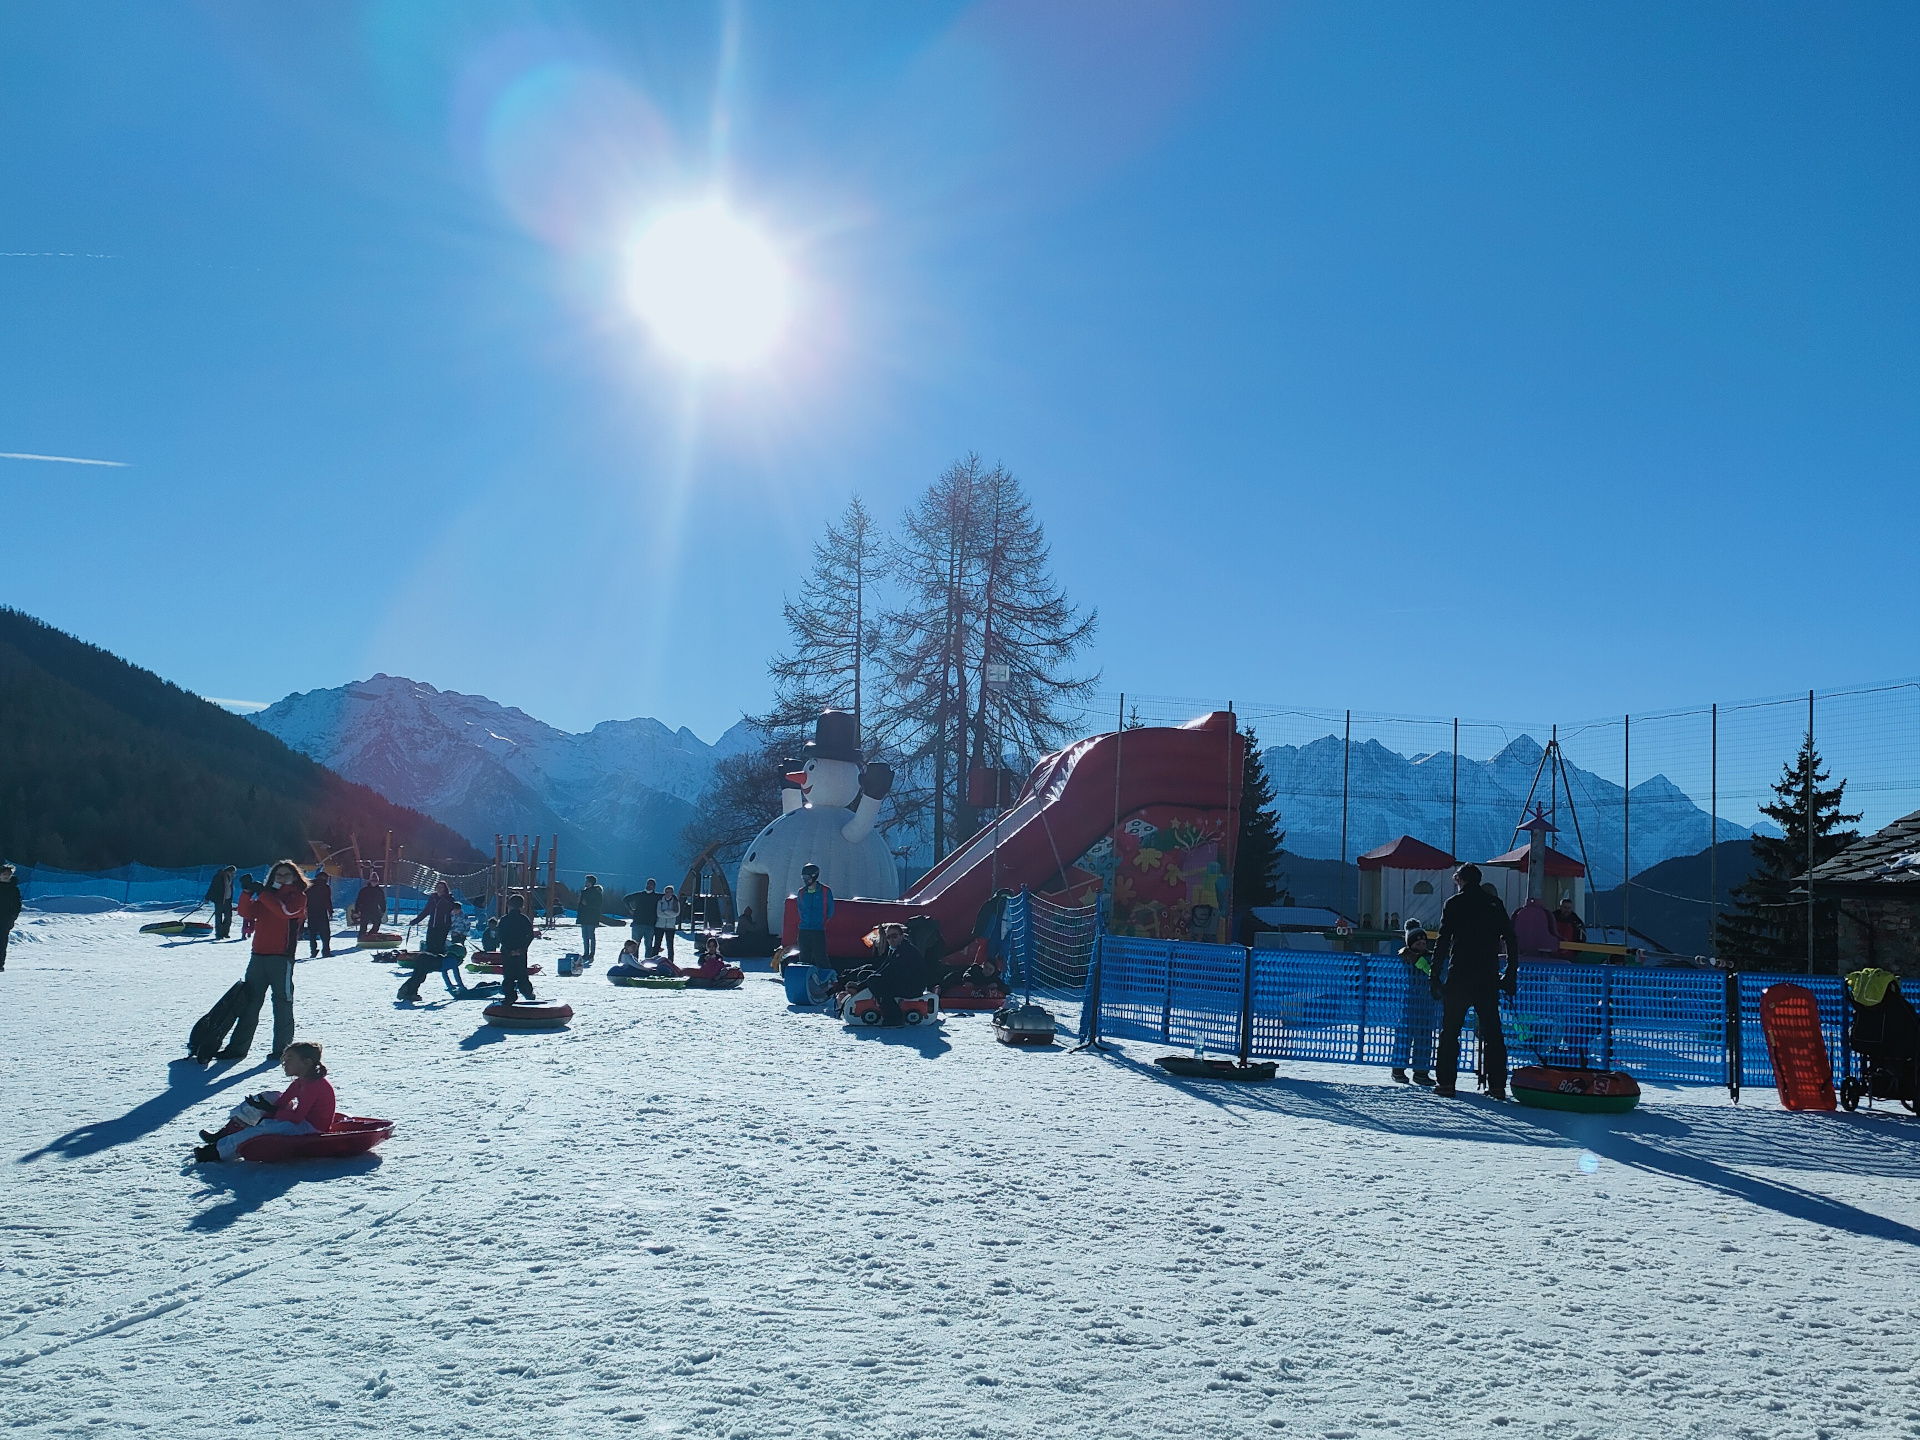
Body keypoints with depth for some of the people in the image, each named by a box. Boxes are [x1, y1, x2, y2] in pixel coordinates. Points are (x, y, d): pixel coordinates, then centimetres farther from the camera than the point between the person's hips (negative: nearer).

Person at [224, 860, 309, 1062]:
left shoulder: (298, 896, 1)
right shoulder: (267, 895, 17)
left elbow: (285, 910, -19)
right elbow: (247, 913, 6)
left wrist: (261, 893, -18)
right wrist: (247, 892, -9)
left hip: (281, 956, -6)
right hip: (259, 954, 6)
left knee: (282, 1001, -1)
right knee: (249, 1000, 7)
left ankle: (282, 1048, 5)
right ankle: (238, 1047, 11)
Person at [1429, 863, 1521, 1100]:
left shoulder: (1454, 904, -1)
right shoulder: (1495, 904, 10)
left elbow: (1443, 942, -7)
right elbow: (1512, 941, 9)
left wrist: (1435, 976, -4)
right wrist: (1511, 976, 15)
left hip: (1459, 978, -3)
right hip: (1488, 980, 3)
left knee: (1450, 1030, 4)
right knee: (1492, 1032, 7)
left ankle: (1445, 1082, 2)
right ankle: (1497, 1085, 3)